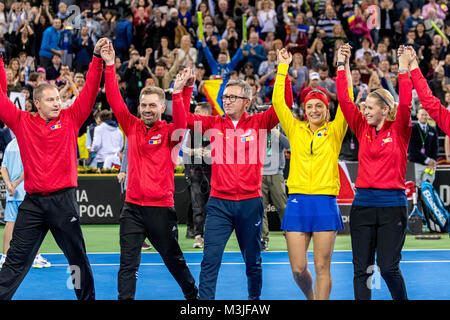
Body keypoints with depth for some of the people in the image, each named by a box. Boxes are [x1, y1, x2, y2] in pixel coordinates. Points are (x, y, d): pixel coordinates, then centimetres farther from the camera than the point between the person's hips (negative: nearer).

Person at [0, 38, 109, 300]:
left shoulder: (70, 119, 5)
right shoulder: (23, 123, 5)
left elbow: (90, 91, 2)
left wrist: (97, 58, -6)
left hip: (63, 200, 0)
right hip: (33, 202, 0)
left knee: (78, 257, 11)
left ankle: (88, 297, 25)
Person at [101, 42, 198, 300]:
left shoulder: (169, 132, -3)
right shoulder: (132, 127, 5)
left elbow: (182, 124, -24)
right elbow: (115, 101, -2)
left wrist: (177, 93, -36)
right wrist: (110, 66, -9)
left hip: (161, 208, -2)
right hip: (133, 208, 2)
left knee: (175, 261, 12)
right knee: (128, 264, -3)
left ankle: (194, 296, 31)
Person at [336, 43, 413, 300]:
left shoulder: (399, 131, 0)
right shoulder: (363, 130, 9)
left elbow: (405, 104, -15)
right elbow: (344, 99, 5)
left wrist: (404, 68, -16)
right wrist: (342, 65, 2)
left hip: (392, 204, -4)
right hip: (363, 204, 4)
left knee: (388, 267, -5)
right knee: (362, 268, 3)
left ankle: (402, 298, 17)